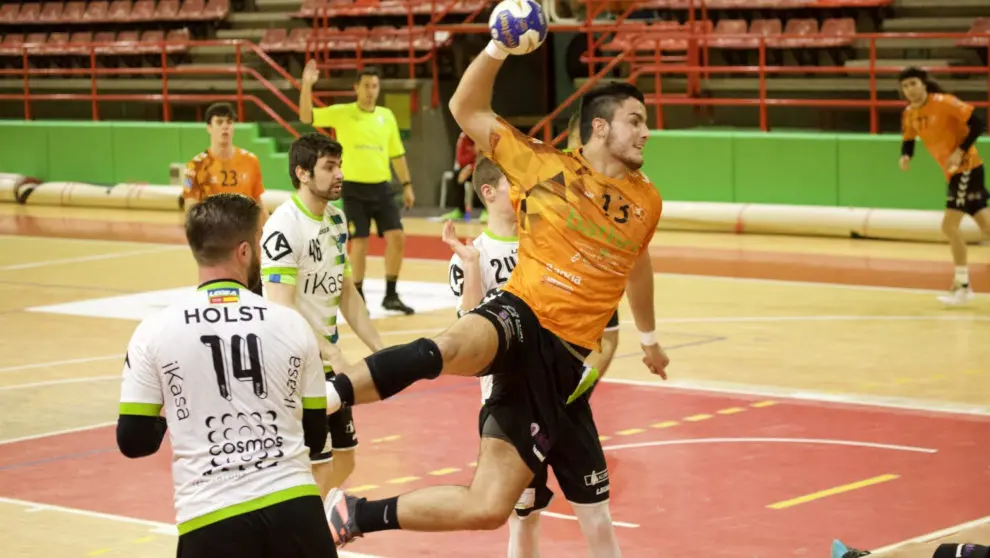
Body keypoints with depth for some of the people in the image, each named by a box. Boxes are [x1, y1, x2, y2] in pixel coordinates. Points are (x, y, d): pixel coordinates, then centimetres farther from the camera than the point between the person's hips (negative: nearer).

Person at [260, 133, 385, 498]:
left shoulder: (336, 219, 9)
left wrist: (380, 350, 12)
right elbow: (282, 308, -24)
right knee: (319, 471, -8)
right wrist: (333, 354, -29)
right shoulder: (284, 227, -18)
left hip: (328, 366, 9)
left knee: (343, 462, 14)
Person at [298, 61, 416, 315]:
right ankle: (358, 298, 11)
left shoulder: (387, 116, 8)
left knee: (397, 238, -2)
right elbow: (306, 116, -13)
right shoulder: (341, 113, -4)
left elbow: (397, 153, 15)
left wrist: (407, 185, 12)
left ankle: (391, 296, 10)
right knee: (359, 243, -2)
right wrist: (307, 85, -25)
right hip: (355, 188, -4)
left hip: (382, 187, 4)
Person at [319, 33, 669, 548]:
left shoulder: (646, 202, 16)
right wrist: (498, 48, -10)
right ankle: (322, 397, -47)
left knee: (487, 508, -6)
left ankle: (356, 515, 8)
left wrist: (649, 338, 50)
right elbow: (468, 110, 5)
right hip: (518, 316, -4)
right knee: (448, 349, -45)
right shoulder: (544, 165, 5)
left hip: (562, 357, 4)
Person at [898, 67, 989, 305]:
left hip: (967, 168, -8)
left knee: (949, 225, -13)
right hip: (953, 172, 8)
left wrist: (961, 151, -24)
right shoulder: (909, 114, 3)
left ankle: (962, 285, -5)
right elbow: (908, 140, 17)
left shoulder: (944, 103, -18)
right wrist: (905, 157, -5)